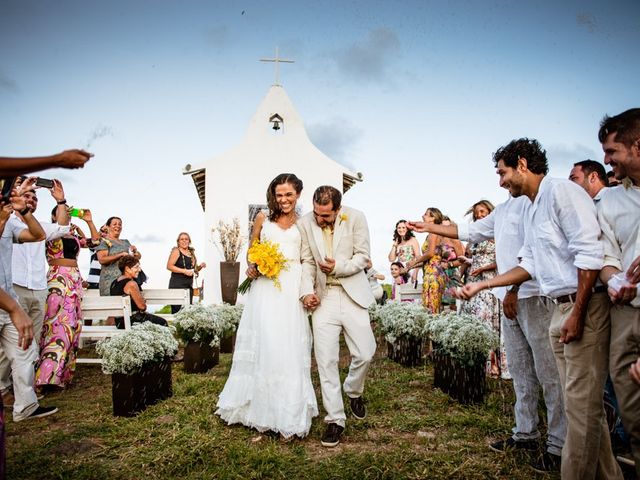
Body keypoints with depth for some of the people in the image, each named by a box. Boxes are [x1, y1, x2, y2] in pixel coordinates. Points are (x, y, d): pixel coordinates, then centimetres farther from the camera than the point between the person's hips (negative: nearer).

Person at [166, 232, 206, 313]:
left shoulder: (191, 253, 17)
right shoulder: (176, 251, -3)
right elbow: (169, 266, -14)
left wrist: (200, 266, 7)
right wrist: (184, 271, -19)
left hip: (189, 284, 7)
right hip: (177, 284, -7)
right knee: (178, 309, -11)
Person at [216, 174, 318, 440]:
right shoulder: (263, 218, 10)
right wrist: (251, 268, -5)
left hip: (293, 288, 0)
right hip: (265, 287, 0)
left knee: (290, 348, 0)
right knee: (264, 345, -3)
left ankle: (288, 414, 11)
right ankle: (261, 407, 14)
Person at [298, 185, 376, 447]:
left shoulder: (356, 218, -9)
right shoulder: (305, 223, -5)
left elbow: (363, 257, -4)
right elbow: (307, 262, 3)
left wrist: (338, 267, -19)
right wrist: (307, 291, -10)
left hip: (353, 294, 0)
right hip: (323, 297, 1)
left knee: (365, 353, 0)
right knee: (326, 360, -1)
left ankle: (353, 392, 33)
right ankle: (335, 419, 12)